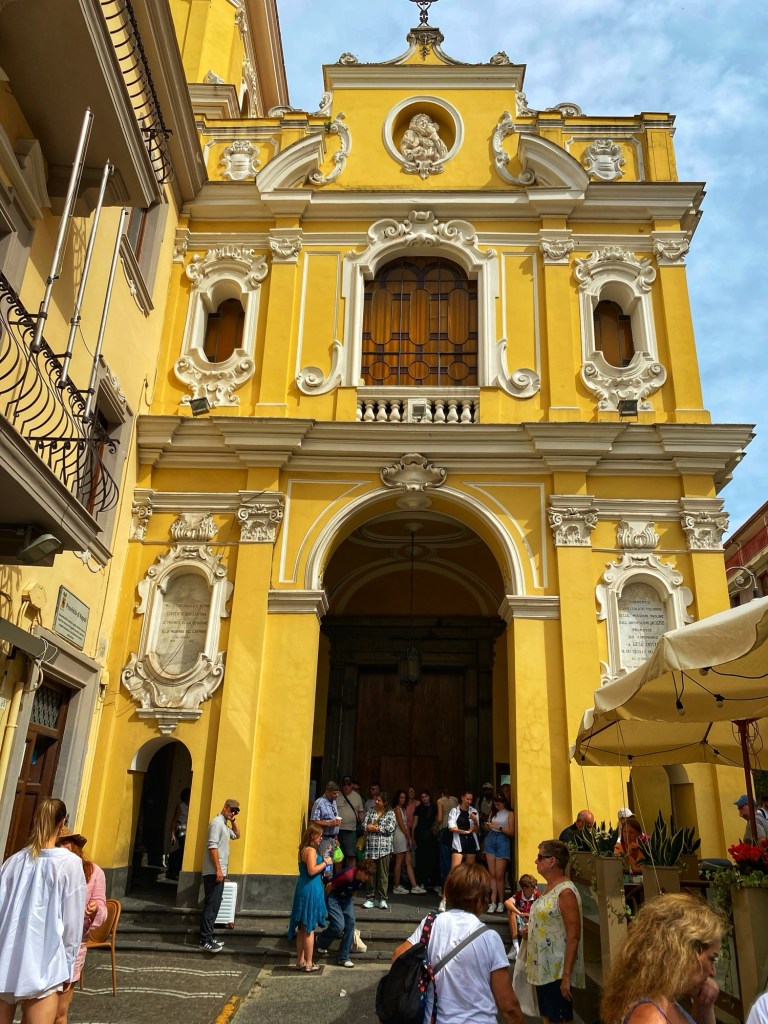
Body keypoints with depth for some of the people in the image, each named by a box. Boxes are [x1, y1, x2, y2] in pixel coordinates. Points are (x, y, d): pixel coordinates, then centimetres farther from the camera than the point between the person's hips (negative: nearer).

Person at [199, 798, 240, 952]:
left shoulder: (225, 825, 17)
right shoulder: (217, 822, -14)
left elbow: (237, 835, 32)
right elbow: (212, 846, -21)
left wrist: (233, 821, 16)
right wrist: (218, 869, -23)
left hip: (218, 872, 10)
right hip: (214, 872, -10)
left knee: (214, 906, 12)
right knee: (211, 906, -8)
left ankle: (208, 936, 17)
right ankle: (205, 940, -6)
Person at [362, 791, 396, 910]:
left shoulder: (390, 813, 3)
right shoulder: (371, 811, 13)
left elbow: (390, 828, -10)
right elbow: (364, 825, 5)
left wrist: (376, 828, -5)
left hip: (384, 847, -3)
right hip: (371, 846, 3)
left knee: (383, 874, 1)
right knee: (370, 873, 5)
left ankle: (382, 899, 9)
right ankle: (371, 898, 14)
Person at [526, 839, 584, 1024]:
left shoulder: (566, 892, -19)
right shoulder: (548, 888, 9)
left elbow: (573, 937, -22)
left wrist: (566, 976, -23)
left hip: (557, 972, -9)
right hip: (543, 969, 9)